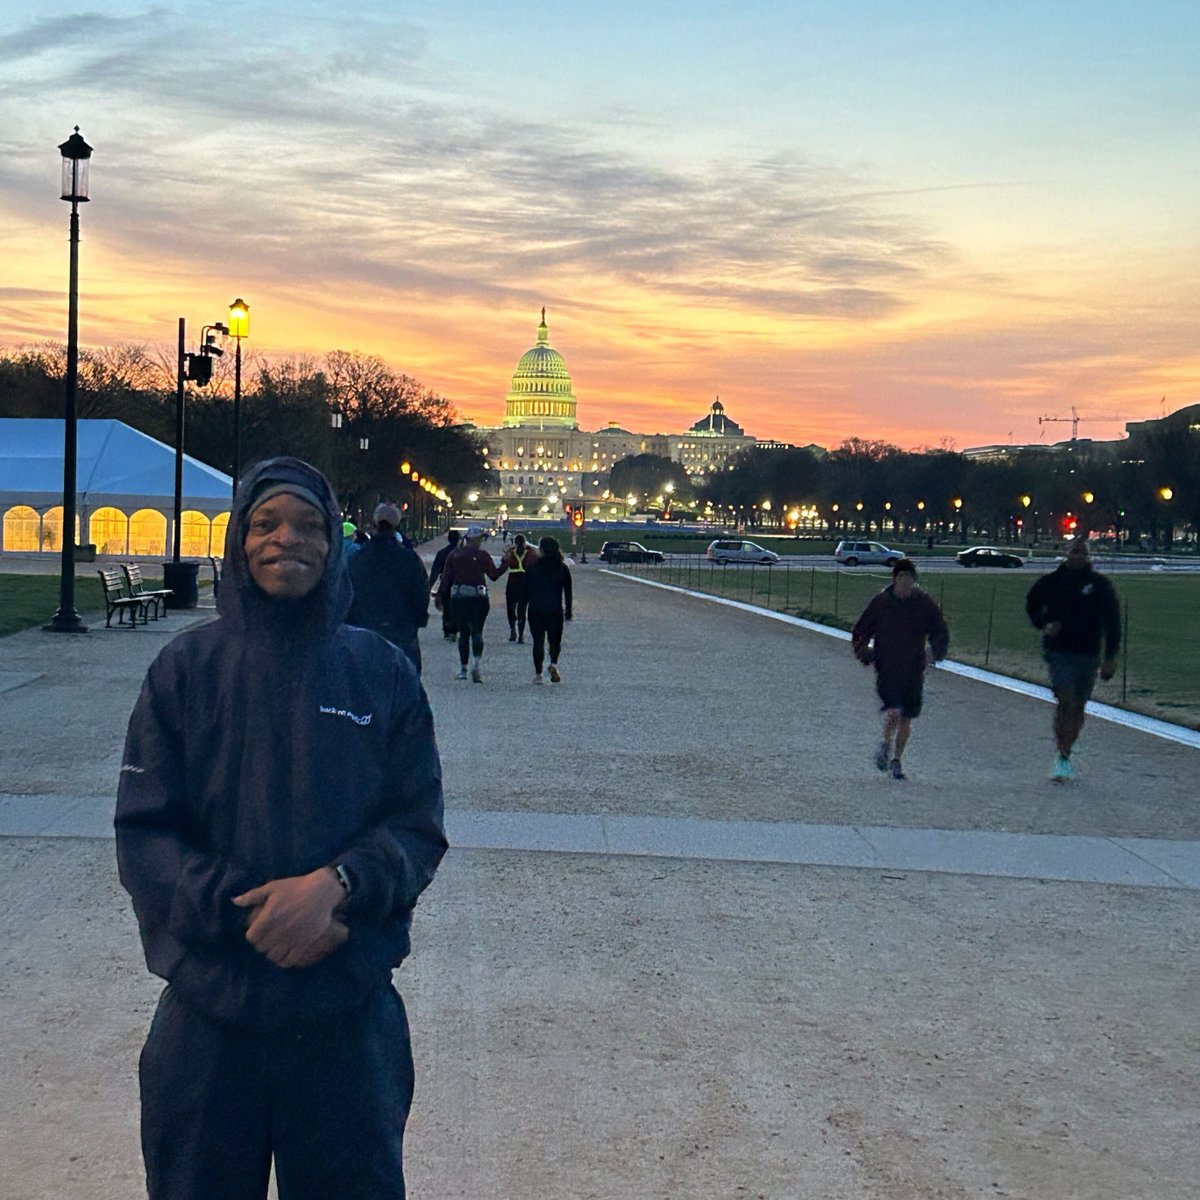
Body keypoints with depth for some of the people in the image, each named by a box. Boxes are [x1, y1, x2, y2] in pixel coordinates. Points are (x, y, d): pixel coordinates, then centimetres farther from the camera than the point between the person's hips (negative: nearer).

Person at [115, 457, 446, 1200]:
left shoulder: (382, 673, 0)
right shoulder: (188, 669, -1)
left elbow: (420, 826, -2)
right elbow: (144, 833, -5)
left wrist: (336, 882, -20)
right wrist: (241, 911, -19)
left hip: (349, 1009, 0)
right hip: (208, 1010, 0)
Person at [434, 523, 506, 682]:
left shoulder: (454, 555, 8)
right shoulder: (482, 555, -2)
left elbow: (446, 578, 7)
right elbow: (494, 574, 2)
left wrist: (440, 597, 11)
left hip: (458, 597, 3)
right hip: (478, 596, -3)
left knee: (463, 633, 10)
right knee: (477, 631, 0)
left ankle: (463, 668, 8)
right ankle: (477, 662, -22)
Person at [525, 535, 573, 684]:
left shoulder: (533, 567, -4)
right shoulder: (563, 568, 0)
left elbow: (527, 589, 0)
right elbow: (568, 592, 3)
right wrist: (568, 610, 9)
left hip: (536, 610, -1)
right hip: (556, 611, 1)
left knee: (538, 641, 6)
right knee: (555, 640, 13)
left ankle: (538, 673, 4)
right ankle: (554, 664, -13)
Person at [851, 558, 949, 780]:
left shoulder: (925, 603, 1)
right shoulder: (880, 601, -2)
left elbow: (941, 632, 11)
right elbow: (860, 632, 7)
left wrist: (934, 653, -7)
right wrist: (865, 654, -8)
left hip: (914, 670, 2)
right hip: (887, 668, -2)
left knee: (907, 718, 8)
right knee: (893, 712, -20)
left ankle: (896, 760, 25)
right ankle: (885, 745, 8)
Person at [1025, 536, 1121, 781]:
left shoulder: (1100, 584, 1)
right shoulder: (1051, 581, 1)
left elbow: (1112, 621, 3)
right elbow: (1032, 604, 18)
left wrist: (1110, 657, -2)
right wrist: (1044, 625, -2)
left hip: (1088, 653, 2)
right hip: (1058, 651, -2)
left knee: (1079, 707, 9)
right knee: (1065, 702, -15)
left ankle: (1066, 756, 24)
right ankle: (1062, 758, -14)